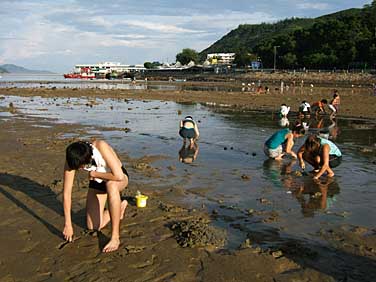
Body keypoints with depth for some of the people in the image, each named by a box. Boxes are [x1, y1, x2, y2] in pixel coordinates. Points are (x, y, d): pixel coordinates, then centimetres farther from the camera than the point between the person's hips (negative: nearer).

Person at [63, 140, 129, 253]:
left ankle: (115, 237, -32)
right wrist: (68, 224, -18)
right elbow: (66, 193, -20)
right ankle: (120, 207, 29)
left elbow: (118, 176, -43)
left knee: (111, 185, -43)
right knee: (93, 227, 0)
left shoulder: (101, 146, -37)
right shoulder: (72, 160, -25)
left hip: (119, 177, -4)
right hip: (97, 182, 5)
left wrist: (94, 174, -28)